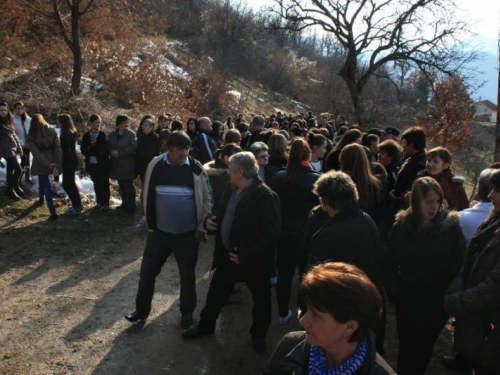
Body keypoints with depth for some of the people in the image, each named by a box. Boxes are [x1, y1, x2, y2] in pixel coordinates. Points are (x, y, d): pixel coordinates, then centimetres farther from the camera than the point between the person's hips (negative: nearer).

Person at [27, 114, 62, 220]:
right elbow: (58, 149, -9)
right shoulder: (52, 132, -2)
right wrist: (56, 165, -11)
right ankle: (41, 199, 50)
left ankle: (53, 212, 2)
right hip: (52, 162, 4)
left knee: (46, 186, 4)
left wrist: (50, 165, -15)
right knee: (43, 181, 30)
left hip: (40, 165, -3)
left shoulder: (31, 136, -9)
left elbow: (37, 153, -16)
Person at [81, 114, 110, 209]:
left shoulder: (103, 135, -3)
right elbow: (83, 151, -2)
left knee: (104, 183, 4)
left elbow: (104, 149, -11)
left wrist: (91, 149, -10)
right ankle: (99, 202, 21)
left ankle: (105, 203, 12)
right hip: (91, 164, 3)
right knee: (96, 184, 11)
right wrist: (97, 151, -17)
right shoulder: (86, 136, 5)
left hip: (102, 164, -3)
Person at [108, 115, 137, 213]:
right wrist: (112, 152, -12)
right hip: (117, 164, 5)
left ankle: (131, 206, 5)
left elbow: (134, 147, -18)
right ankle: (125, 203, 27)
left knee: (128, 185, -3)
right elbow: (108, 146, 11)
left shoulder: (131, 134, -8)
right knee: (121, 185, 14)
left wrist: (119, 153, -19)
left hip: (128, 164, -5)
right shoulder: (112, 135, 8)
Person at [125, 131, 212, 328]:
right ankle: (142, 309, 31)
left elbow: (206, 199, -3)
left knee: (187, 274, 13)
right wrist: (150, 222, 6)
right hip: (159, 230, 2)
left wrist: (202, 227, -6)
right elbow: (147, 195, 4)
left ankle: (187, 312, 31)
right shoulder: (155, 165, -6)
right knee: (147, 270, 11)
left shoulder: (196, 169, -9)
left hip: (188, 233, -1)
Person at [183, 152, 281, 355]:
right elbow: (223, 218, 17)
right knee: (216, 292, 20)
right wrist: (211, 221, -6)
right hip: (227, 255, 7)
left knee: (260, 300, 15)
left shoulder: (265, 196, -23)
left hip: (254, 260, -7)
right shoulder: (231, 191, 2)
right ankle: (206, 324, 43)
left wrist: (247, 255, -26)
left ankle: (258, 335, 37)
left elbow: (271, 233, -24)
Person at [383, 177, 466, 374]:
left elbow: (459, 266, -10)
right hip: (407, 302, 1)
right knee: (407, 346, 11)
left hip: (438, 304, 0)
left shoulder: (451, 226, -11)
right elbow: (389, 264, -3)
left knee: (424, 347, 15)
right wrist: (395, 292, -9)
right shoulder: (401, 226, -7)